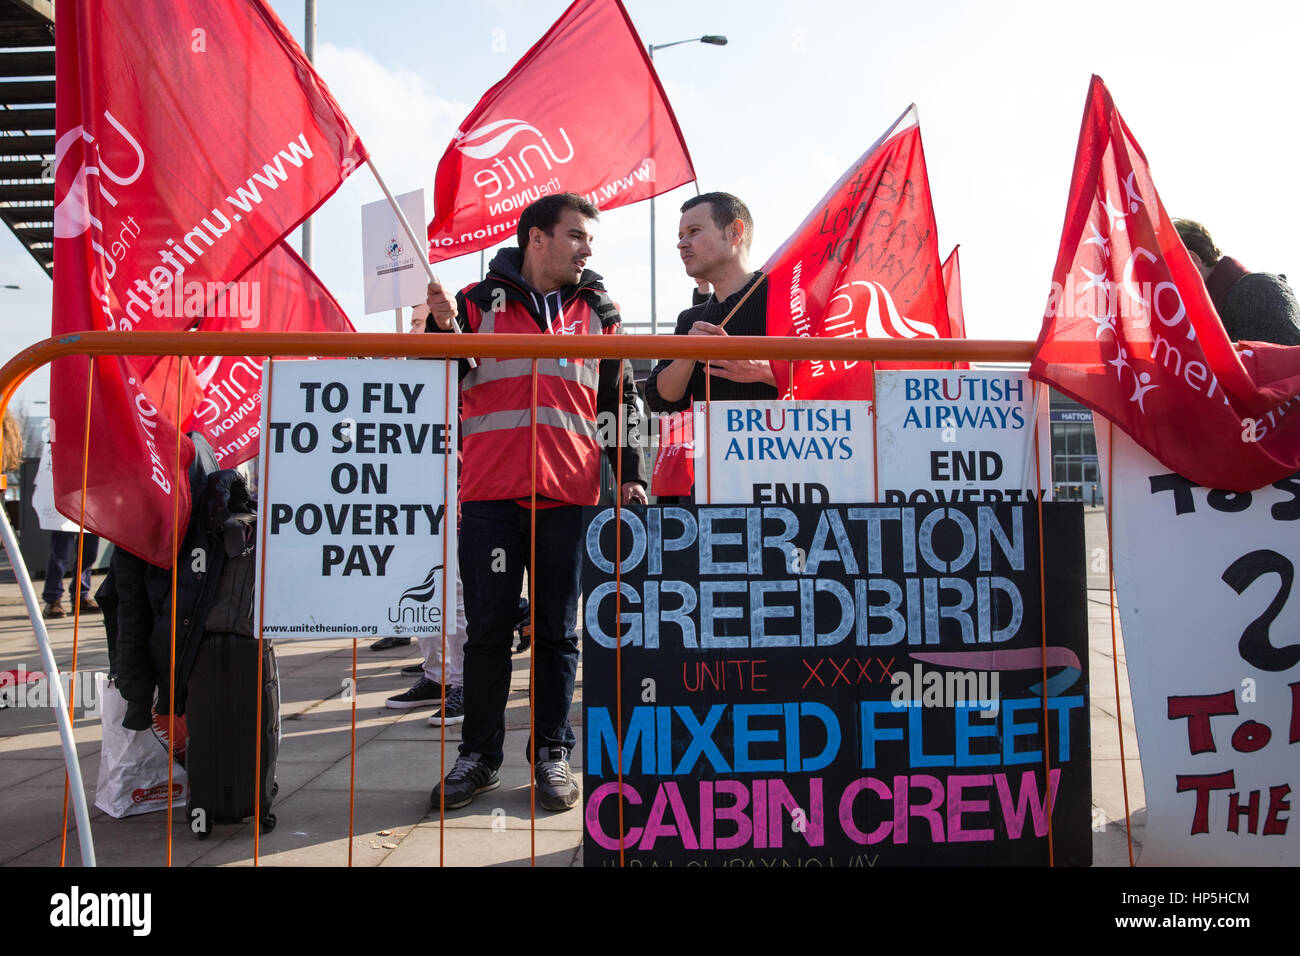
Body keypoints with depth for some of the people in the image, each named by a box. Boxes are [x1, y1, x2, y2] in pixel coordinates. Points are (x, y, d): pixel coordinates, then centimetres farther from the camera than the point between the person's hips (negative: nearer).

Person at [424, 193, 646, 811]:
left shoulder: (598, 312, 14)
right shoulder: (480, 301, 8)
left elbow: (620, 401, 15)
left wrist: (629, 473, 6)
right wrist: (443, 328, -11)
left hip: (568, 495, 1)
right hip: (490, 491, -1)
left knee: (558, 631, 7)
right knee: (487, 630, 5)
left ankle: (551, 753, 19)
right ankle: (480, 755, 18)